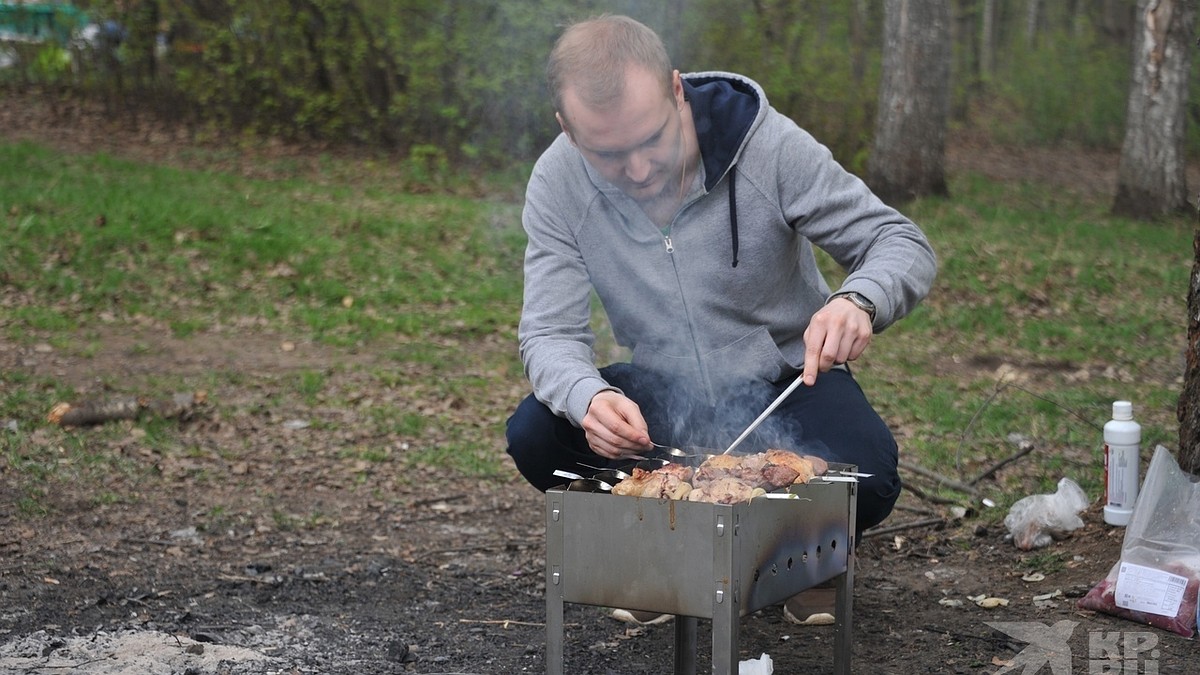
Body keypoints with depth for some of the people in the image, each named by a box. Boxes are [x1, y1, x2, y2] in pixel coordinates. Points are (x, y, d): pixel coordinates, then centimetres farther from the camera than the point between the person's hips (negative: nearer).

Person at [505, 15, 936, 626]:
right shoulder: (558, 183, -16)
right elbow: (550, 332, -17)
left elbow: (903, 244, -18)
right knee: (534, 434, -24)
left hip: (785, 384, -2)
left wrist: (858, 301, -43)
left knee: (865, 483, -31)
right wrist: (588, 399, -41)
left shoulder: (768, 145, -23)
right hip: (662, 394, 2)